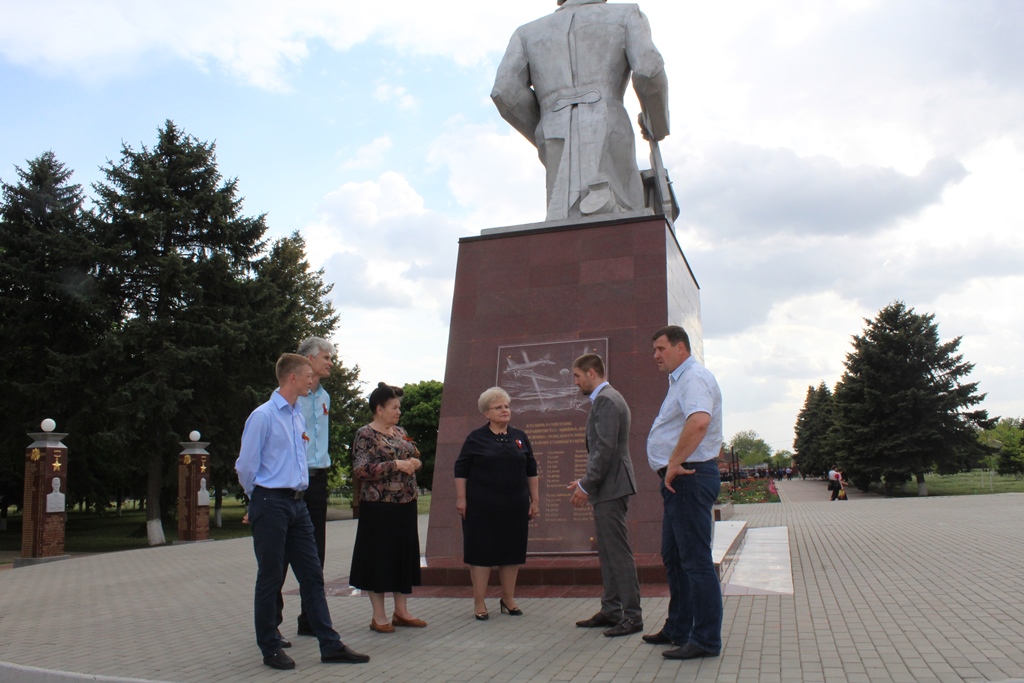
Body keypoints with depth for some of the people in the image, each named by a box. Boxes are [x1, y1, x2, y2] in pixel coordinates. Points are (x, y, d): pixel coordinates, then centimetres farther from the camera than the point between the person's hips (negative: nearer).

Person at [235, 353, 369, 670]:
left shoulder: (299, 416, 11)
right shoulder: (263, 416, -12)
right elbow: (245, 466, -9)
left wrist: (294, 494, 15)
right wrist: (262, 498, 3)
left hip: (297, 503, 7)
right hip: (271, 504, -7)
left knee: (312, 575, 8)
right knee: (270, 578, 4)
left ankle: (330, 644, 14)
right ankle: (270, 649, 18)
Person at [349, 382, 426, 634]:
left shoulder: (400, 432, 13)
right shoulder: (365, 434, -8)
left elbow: (414, 456, 22)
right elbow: (360, 469, -18)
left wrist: (415, 462, -2)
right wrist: (395, 465, -22)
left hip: (406, 505, 7)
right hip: (379, 507, -7)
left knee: (405, 557, 11)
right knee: (379, 559, 1)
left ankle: (401, 612, 23)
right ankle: (379, 617, 13)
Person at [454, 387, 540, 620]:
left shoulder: (519, 437, 9)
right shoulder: (476, 438, -1)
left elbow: (531, 470, 12)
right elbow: (461, 470, 0)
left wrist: (535, 500, 9)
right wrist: (461, 498, -7)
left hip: (515, 507, 4)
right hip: (482, 507, -4)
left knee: (512, 551, 9)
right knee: (481, 552, 0)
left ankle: (508, 599, 23)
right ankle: (479, 602, 10)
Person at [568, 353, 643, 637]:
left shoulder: (606, 400, -14)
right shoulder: (607, 399, 19)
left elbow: (606, 448, -22)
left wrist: (587, 486, -17)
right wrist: (586, 482, 16)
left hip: (611, 487, -11)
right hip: (606, 488, 11)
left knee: (618, 551, -6)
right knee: (607, 550, 14)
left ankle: (632, 616, 1)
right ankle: (611, 610, 22)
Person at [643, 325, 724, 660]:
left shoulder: (695, 377, -14)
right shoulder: (681, 380, 20)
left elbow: (699, 421, -33)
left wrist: (674, 463, -26)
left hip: (689, 477, -11)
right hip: (679, 480, 11)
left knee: (696, 560, -5)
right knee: (673, 556, 17)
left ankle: (706, 639, 4)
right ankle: (678, 629, 28)